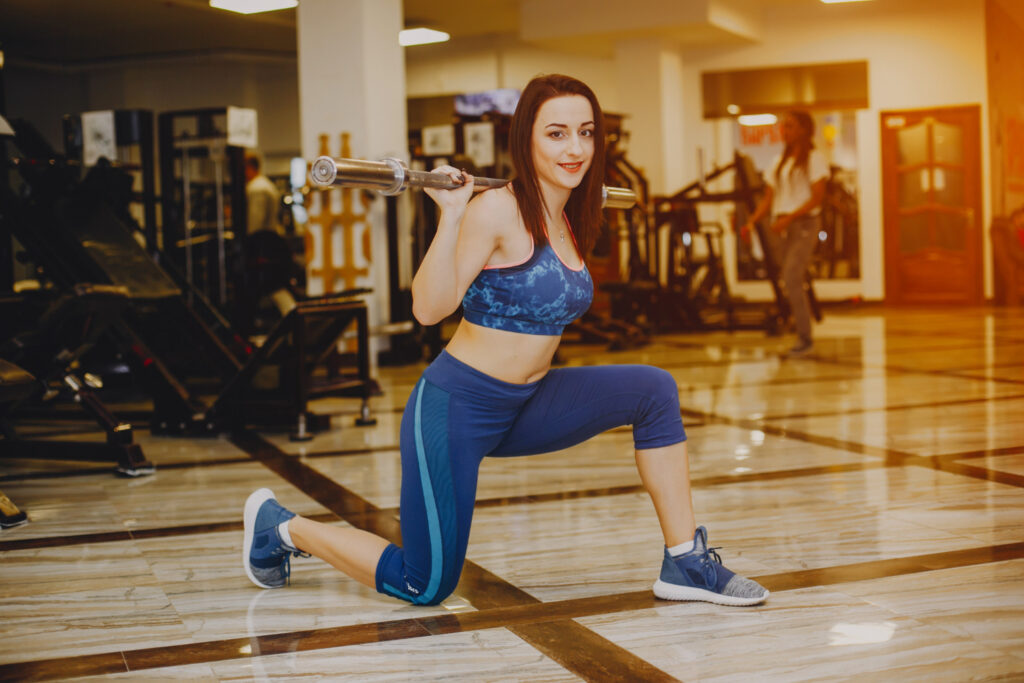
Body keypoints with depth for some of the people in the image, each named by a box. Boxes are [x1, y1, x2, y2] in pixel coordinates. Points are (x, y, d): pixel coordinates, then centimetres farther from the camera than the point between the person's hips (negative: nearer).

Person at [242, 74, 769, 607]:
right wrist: (451, 215, -32)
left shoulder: (568, 221, 4)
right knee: (425, 588, 0)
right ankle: (281, 526, 22)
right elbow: (430, 308, -25)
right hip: (457, 404, -7)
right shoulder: (497, 210, -19)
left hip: (524, 406, 7)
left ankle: (686, 563, -1)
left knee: (653, 390, -9)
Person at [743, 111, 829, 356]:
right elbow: (768, 198, 14)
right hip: (782, 226, 6)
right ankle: (803, 336, 11)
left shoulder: (814, 159, -2)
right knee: (792, 283, 4)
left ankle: (805, 338, -14)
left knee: (792, 279, -19)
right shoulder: (779, 162, 17)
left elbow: (817, 197, -11)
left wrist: (790, 218, -21)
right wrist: (752, 222, -3)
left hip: (804, 224, -6)